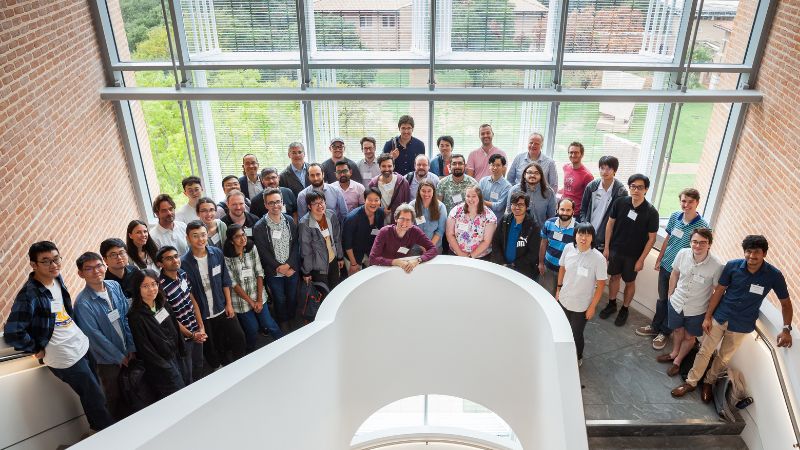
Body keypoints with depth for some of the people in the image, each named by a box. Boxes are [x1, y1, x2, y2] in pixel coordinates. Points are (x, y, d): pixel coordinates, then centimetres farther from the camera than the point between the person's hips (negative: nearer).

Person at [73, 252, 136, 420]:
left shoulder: (115, 286, -4)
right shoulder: (83, 303, -20)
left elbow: (126, 317, 1)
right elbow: (95, 336, -17)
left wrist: (131, 347, -4)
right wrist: (119, 357, -11)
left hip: (127, 353, 5)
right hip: (108, 360, -5)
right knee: (115, 400, 12)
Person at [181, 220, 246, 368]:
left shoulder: (217, 253, -7)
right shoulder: (184, 263, -18)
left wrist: (229, 304, 3)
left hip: (222, 310, 3)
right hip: (202, 315, -3)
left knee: (238, 338, 10)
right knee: (212, 349, 12)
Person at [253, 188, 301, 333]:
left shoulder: (290, 221, -3)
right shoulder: (259, 227, -13)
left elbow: (296, 245, -1)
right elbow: (263, 252, -13)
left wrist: (289, 265, -12)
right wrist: (279, 268, -14)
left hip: (292, 269, 3)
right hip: (273, 272, -2)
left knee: (292, 297, 17)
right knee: (279, 299, 13)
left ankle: (293, 320, 40)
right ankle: (283, 324, 35)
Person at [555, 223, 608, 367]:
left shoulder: (598, 258, -25)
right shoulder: (568, 248, -15)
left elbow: (601, 284, -15)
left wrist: (592, 307, -10)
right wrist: (558, 288, 9)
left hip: (581, 305, -3)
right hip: (564, 299, 3)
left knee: (576, 334, 14)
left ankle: (577, 358, 45)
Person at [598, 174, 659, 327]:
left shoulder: (651, 212, -18)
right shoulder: (620, 203, -12)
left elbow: (651, 238, -11)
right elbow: (610, 224, -1)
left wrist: (641, 259, -10)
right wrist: (606, 248, 1)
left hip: (633, 255, -2)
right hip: (615, 250, 2)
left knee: (629, 282, 14)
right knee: (615, 276, 18)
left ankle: (624, 309, 33)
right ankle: (611, 304, 38)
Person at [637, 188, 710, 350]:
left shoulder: (702, 226, -18)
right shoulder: (675, 217, -5)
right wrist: (659, 259, 13)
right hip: (666, 265, 4)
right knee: (662, 298, 19)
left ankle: (664, 332, 31)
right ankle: (655, 326, 36)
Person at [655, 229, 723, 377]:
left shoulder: (717, 266, -28)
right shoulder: (682, 254, -19)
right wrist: (670, 293, 10)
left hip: (697, 310, -2)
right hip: (676, 302, 2)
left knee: (689, 336, 21)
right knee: (677, 330, 27)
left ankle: (678, 361, 45)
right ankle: (674, 353, 53)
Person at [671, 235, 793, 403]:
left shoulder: (774, 275, -16)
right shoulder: (732, 266, -16)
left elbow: (785, 302, -3)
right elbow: (719, 291, -6)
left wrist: (786, 329, -13)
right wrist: (707, 317, -4)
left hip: (741, 326, 0)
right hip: (719, 318, 0)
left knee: (724, 358, 17)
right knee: (705, 351, 10)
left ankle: (709, 382, 41)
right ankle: (691, 383, 27)